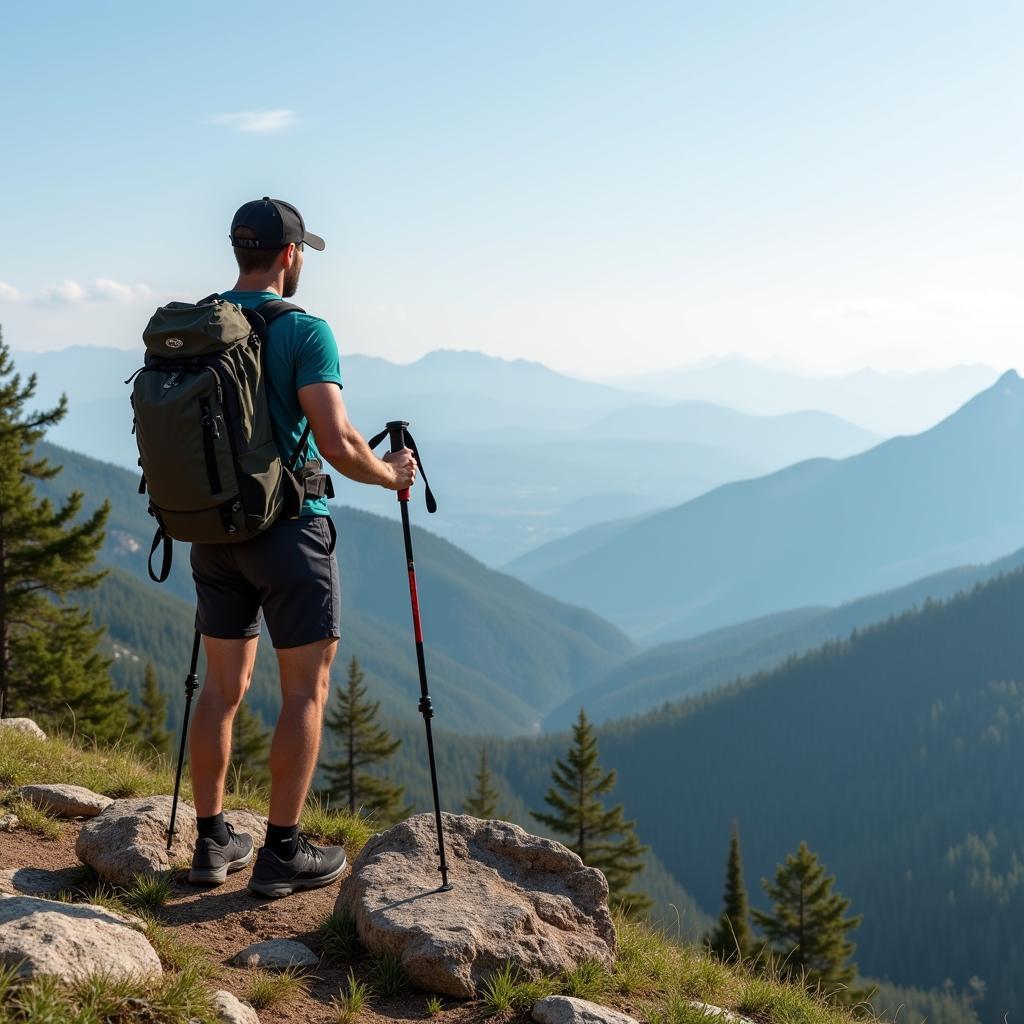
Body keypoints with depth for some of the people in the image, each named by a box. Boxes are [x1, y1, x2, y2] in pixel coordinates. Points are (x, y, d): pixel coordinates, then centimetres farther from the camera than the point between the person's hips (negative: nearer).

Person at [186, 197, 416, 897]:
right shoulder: (304, 331, -13)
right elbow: (337, 444, -20)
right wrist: (391, 474, -2)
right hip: (287, 527, -6)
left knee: (224, 683, 14)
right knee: (306, 688, 4)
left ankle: (213, 842, 20)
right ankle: (283, 853, 7)